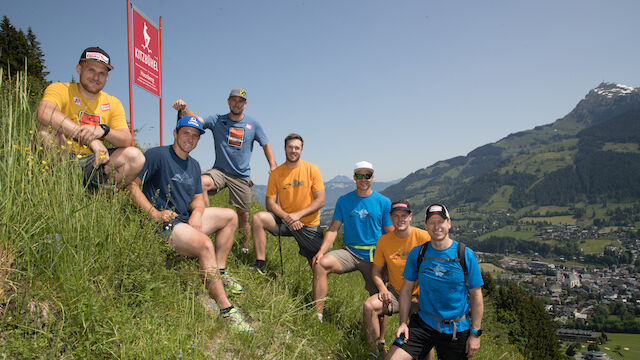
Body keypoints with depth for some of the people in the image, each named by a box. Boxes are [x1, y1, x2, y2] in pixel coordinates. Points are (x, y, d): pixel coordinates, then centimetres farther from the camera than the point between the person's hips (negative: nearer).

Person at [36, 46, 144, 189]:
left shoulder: (112, 103, 10)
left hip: (91, 165, 3)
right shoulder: (60, 89, -2)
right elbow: (44, 113, -26)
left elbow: (126, 140, -3)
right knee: (48, 127, -30)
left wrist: (103, 131, -27)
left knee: (135, 156, -18)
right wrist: (91, 139, -33)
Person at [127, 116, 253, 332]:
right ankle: (225, 310, -26)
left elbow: (198, 198, 18)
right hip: (161, 225, -9)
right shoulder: (157, 155, -7)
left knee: (230, 216, 10)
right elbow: (131, 184, -14)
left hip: (186, 220, 9)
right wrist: (155, 213, -23)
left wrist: (197, 212, -6)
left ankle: (219, 273, 4)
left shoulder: (194, 165, 18)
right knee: (205, 244, -32)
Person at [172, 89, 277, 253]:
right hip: (219, 171, 0)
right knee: (200, 183, -33)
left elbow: (266, 145, 11)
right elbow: (197, 120, -15)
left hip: (242, 176, 1)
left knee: (244, 216, 5)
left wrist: (273, 167, -1)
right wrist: (183, 109, -36)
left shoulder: (253, 125, 4)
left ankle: (245, 249, 26)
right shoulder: (217, 121, 1)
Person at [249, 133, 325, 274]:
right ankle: (260, 265, -16)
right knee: (258, 218, -24)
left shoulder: (312, 169, -5)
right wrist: (287, 217, -19)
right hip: (285, 220, 1)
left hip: (309, 224, -1)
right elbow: (270, 203, -2)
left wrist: (298, 215, -19)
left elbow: (320, 201, -8)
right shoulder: (276, 173, 0)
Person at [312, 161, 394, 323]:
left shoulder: (384, 202, 3)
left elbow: (390, 235, 4)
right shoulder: (343, 200, 6)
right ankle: (317, 315, -21)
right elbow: (333, 229, 3)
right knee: (321, 263, -24)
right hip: (350, 252, 1)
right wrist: (321, 251, -13)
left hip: (375, 256, -1)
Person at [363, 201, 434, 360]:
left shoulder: (424, 237, -10)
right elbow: (376, 271, 7)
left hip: (419, 295, -2)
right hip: (395, 293, 3)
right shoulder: (384, 240, -1)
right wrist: (383, 288, -12)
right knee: (369, 306, -21)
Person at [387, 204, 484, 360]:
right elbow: (406, 289, 5)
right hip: (423, 324, 1)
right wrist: (403, 323, -3)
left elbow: (476, 295, -2)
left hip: (456, 330, -1)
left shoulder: (466, 255, -7)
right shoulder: (417, 253, -2)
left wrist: (475, 333, -3)